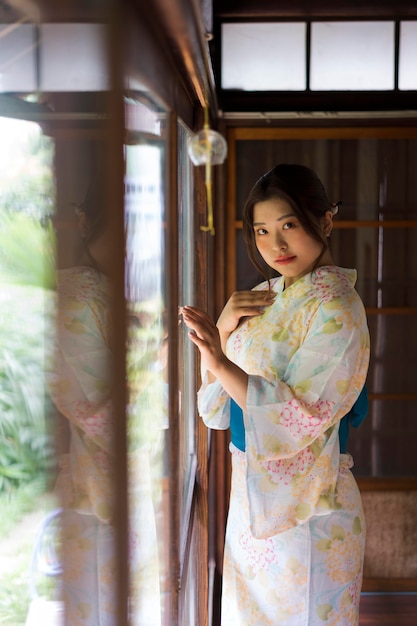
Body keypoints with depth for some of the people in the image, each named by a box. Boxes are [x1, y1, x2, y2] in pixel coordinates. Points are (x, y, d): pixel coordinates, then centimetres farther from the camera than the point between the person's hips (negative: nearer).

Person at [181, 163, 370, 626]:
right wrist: (223, 329, -10)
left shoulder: (336, 309, -17)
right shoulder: (262, 299, 5)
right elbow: (217, 406, 5)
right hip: (252, 491, 8)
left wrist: (222, 363, -29)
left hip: (304, 509, -7)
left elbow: (300, 417, -23)